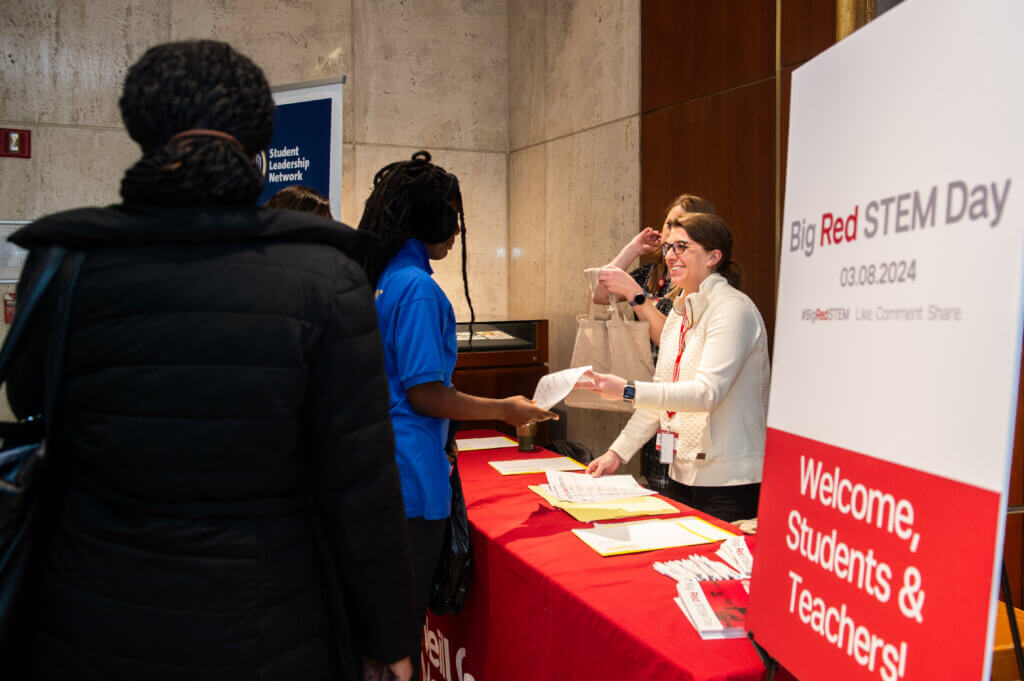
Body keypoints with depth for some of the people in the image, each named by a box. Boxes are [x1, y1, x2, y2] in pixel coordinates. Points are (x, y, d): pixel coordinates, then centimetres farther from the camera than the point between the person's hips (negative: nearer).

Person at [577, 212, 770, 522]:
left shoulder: (733, 308, -13)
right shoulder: (679, 313, 13)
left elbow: (707, 393, -24)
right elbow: (661, 392, 15)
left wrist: (628, 391, -32)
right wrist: (618, 452, 9)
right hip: (683, 474, 8)